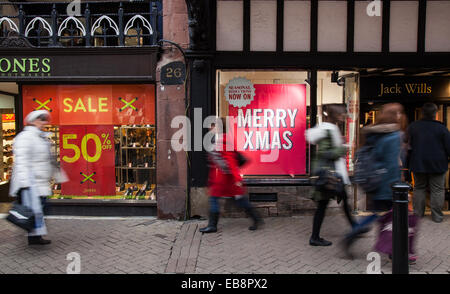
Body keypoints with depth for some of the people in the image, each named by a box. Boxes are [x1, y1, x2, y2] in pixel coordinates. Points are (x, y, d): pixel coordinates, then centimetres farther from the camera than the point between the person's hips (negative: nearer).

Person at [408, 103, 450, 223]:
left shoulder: (413, 126, -1)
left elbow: (408, 146, 7)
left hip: (418, 164, 3)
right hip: (437, 165, -3)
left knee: (419, 188, 13)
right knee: (437, 190, 5)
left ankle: (417, 213, 17)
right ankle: (437, 216, 8)